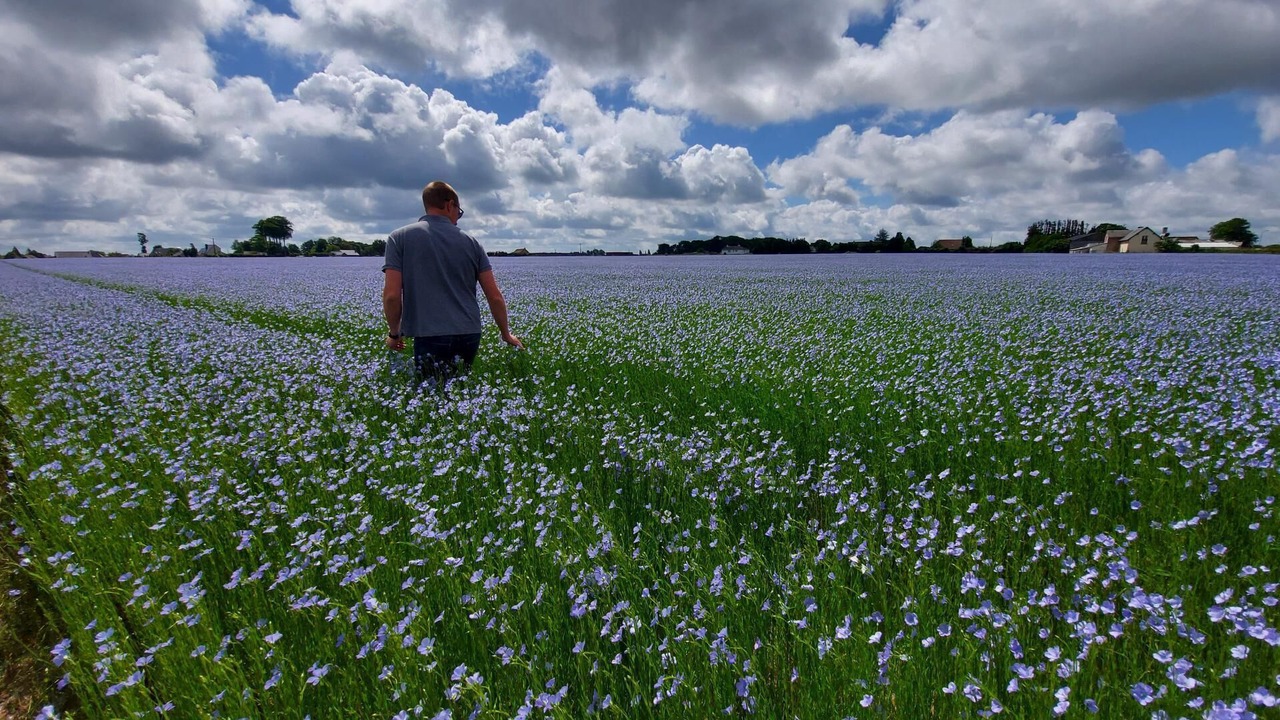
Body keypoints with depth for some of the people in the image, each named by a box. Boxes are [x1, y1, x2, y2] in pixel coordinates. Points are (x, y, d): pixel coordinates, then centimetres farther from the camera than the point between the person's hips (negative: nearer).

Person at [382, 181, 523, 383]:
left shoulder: (400, 238, 3)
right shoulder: (470, 242, 10)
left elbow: (392, 295, -5)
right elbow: (495, 296, 7)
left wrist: (394, 333, 11)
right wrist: (506, 334, 20)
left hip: (430, 337, -3)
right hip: (470, 336, 3)